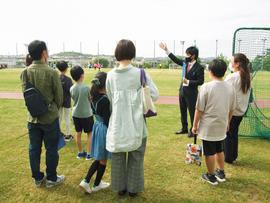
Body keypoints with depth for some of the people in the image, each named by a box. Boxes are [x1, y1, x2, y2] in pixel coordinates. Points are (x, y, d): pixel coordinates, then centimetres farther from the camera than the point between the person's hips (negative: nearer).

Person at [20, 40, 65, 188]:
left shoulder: (25, 72, -5)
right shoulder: (51, 72, -16)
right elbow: (59, 96, -8)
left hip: (32, 117, 4)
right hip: (50, 117, -4)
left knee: (34, 149, 15)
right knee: (51, 149, 10)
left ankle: (38, 178, 30)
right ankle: (51, 178, 24)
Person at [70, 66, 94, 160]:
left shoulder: (71, 89, -5)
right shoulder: (86, 88, -19)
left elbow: (74, 99, 5)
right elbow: (90, 100, -7)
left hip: (76, 114, 5)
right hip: (86, 114, -4)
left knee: (78, 133, 15)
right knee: (90, 133, 11)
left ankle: (80, 152, 28)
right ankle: (88, 153, 14)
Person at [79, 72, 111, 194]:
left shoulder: (94, 97, 1)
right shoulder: (105, 100, -23)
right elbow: (107, 120, -20)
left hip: (97, 127, 8)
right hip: (104, 130, -8)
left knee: (99, 158, 21)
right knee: (103, 160, 11)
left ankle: (86, 181, 19)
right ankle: (97, 185, 27)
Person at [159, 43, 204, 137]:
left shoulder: (199, 67, -15)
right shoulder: (185, 63, 4)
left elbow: (200, 81, -15)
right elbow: (176, 59, 13)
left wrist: (188, 82, -21)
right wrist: (166, 50, 12)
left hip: (191, 93, -7)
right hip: (182, 91, 7)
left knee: (192, 112, 5)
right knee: (183, 111, 17)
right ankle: (184, 128, 33)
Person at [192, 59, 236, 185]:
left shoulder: (206, 87, -17)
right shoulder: (230, 88, -1)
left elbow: (199, 109, -14)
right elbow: (231, 109, 8)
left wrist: (195, 125, -2)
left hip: (208, 126, -5)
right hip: (222, 126, 5)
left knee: (209, 152, 9)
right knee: (220, 150, 22)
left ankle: (211, 176, 24)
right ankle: (221, 173, 37)